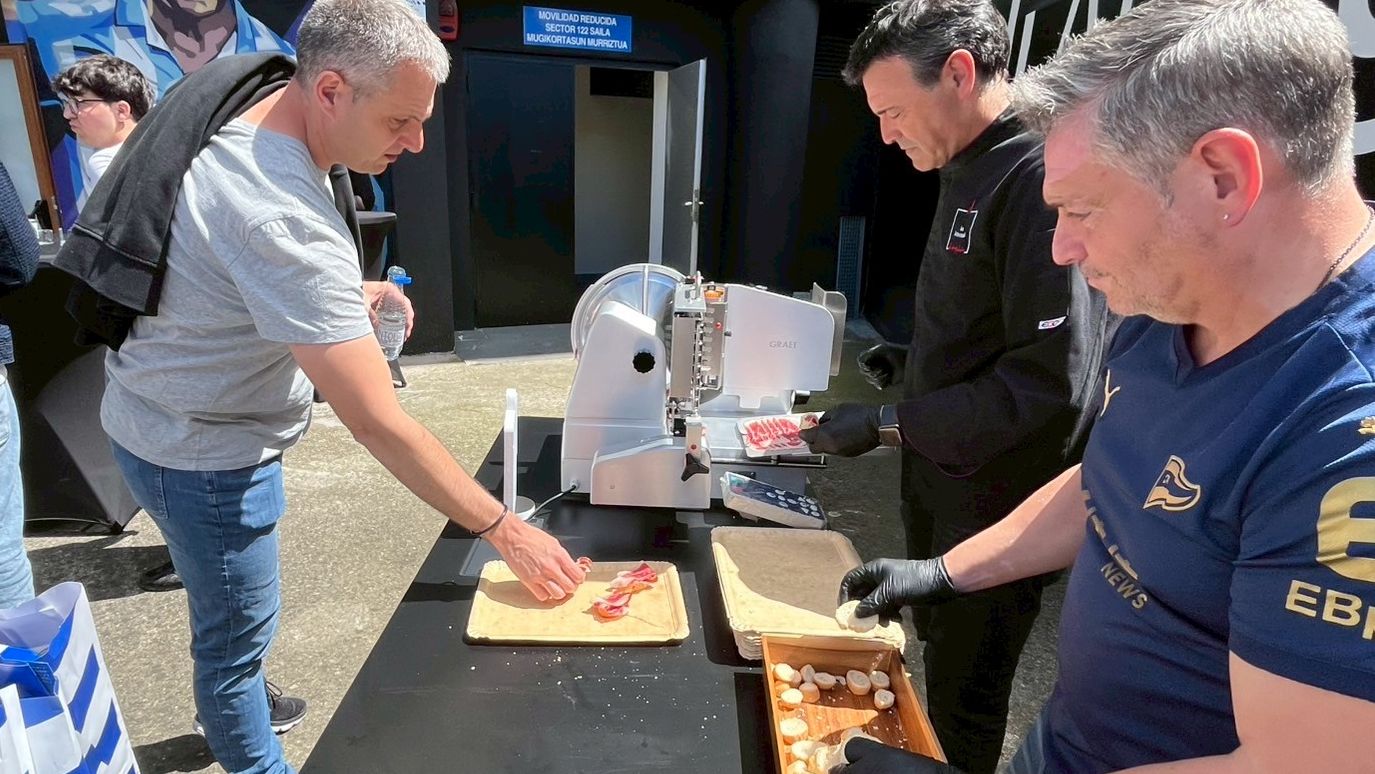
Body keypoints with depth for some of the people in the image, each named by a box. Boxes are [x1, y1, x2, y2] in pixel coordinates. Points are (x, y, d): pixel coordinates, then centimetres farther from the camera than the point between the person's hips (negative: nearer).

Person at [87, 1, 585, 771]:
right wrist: (507, 530, -28)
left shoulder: (249, 99, -6)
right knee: (240, 626, 11)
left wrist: (344, 293, -3)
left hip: (171, 412, 9)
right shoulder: (283, 219, -36)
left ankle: (232, 706, 54)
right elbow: (380, 426, -36)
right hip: (201, 450, -9)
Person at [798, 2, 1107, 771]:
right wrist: (916, 362, 4)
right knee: (938, 657, 26)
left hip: (997, 504, -8)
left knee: (964, 697, 12)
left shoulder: (1046, 180, -24)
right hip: (939, 477, 9)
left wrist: (886, 425, -24)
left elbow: (1052, 385, -28)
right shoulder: (971, 172, 7)